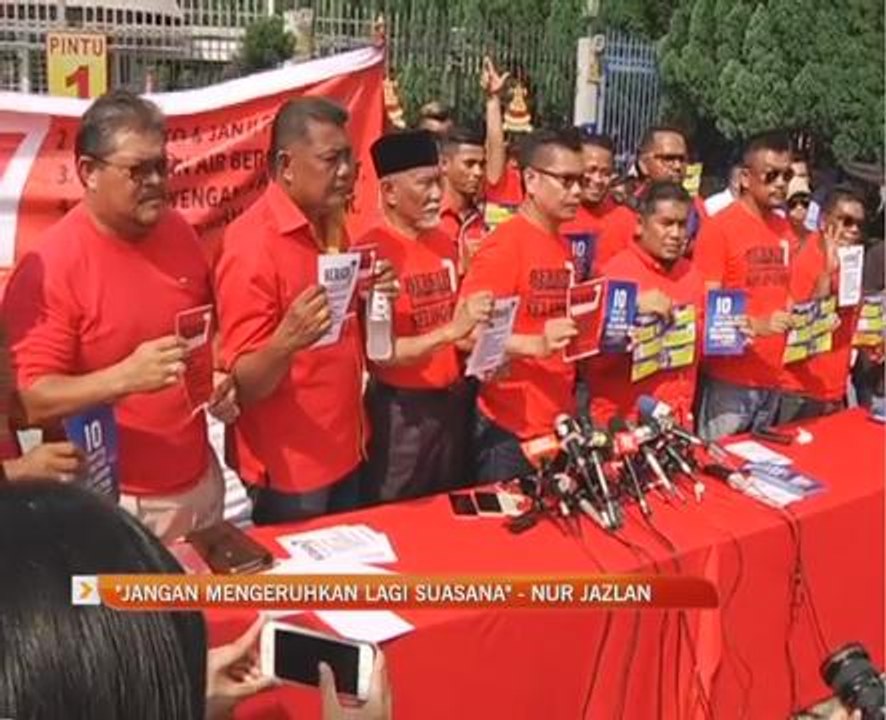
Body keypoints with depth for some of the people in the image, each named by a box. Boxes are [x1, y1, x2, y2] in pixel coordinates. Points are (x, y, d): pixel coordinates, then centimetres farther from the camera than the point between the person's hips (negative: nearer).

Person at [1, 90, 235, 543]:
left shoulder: (178, 233, 0)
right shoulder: (50, 266, -18)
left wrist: (220, 381, -4)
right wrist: (124, 377, -33)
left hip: (200, 483, 6)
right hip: (116, 503, -6)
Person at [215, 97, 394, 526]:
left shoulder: (332, 227, 4)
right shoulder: (252, 244, -20)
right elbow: (243, 385, -20)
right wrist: (285, 342, -39)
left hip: (344, 452, 8)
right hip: (290, 471, -8)